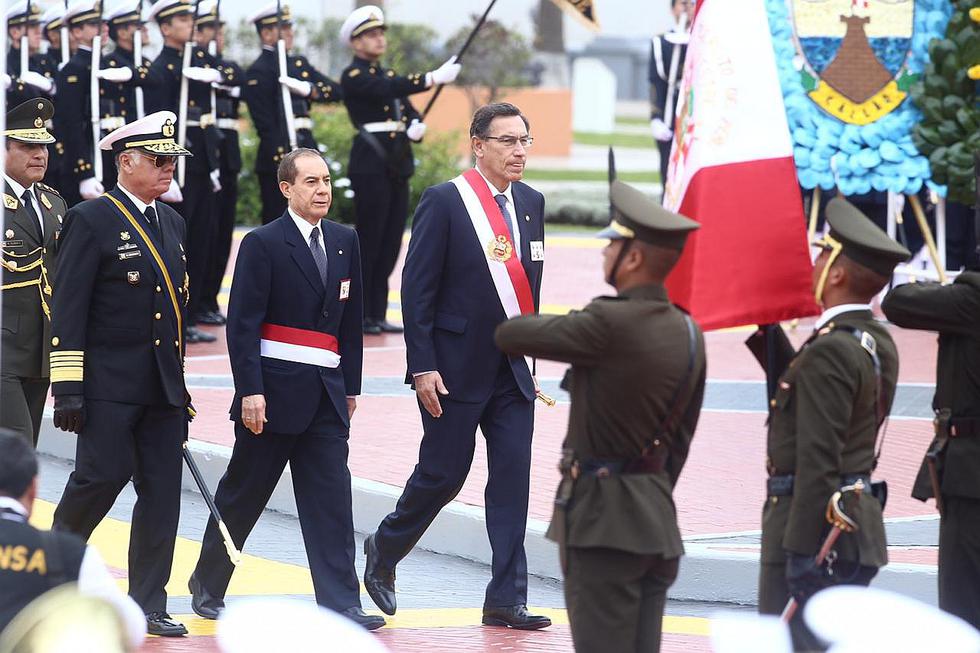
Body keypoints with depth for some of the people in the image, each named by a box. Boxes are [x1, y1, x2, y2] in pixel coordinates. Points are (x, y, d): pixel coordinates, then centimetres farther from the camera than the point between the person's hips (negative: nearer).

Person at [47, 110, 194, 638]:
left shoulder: (173, 224, 15)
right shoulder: (91, 220, -6)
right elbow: (68, 311, -10)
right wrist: (68, 389, -14)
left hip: (163, 388, 6)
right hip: (108, 385, -6)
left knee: (162, 494, 2)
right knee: (104, 474, -10)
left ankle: (148, 605, 7)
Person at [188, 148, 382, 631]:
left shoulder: (345, 242, 10)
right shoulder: (263, 244, -7)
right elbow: (242, 324, -11)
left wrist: (351, 386, 14)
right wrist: (250, 391, -17)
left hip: (326, 392, 5)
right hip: (274, 390, -5)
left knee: (331, 500, -2)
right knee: (242, 494, 7)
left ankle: (340, 604, -5)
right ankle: (207, 587, 24)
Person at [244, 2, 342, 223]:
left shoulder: (299, 64, 18)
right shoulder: (258, 72, -6)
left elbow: (336, 91, 8)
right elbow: (265, 124, -13)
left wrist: (309, 89, -12)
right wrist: (283, 163, -18)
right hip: (278, 156, -8)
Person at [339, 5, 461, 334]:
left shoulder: (389, 76, 20)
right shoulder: (353, 77, -5)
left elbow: (410, 112, 15)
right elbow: (388, 91, -22)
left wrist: (416, 128, -10)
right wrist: (434, 78, -30)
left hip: (397, 167, 8)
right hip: (371, 166, -8)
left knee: (390, 244, 7)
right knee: (368, 242, -6)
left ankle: (377, 314, 11)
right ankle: (359, 316, -1)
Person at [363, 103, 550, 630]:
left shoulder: (531, 203, 9)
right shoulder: (444, 202, -9)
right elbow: (416, 289, -10)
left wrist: (529, 351, 13)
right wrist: (422, 366, -15)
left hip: (512, 369, 5)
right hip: (457, 367, -5)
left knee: (513, 477, 0)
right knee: (442, 475, 2)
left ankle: (506, 598, 3)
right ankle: (384, 551, 28)